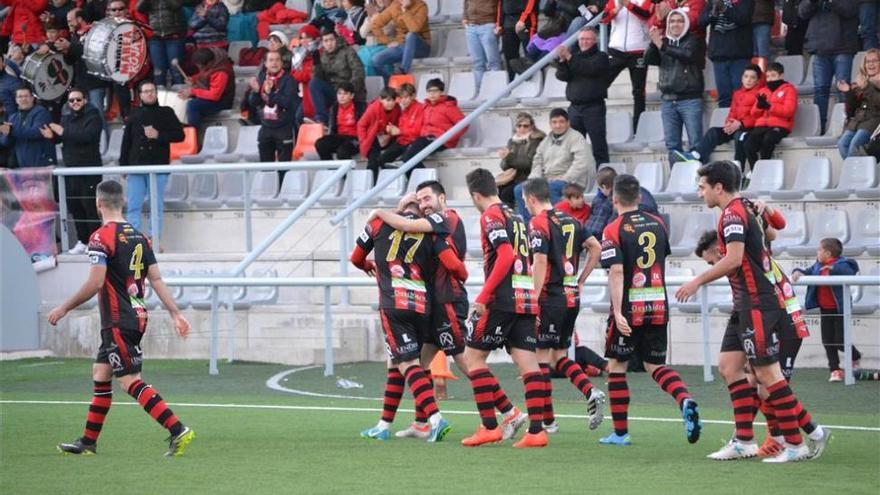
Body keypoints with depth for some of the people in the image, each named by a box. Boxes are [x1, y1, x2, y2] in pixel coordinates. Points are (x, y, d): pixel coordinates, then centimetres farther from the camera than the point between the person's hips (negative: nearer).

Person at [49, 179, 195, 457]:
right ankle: (88, 442, 22)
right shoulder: (139, 237, 10)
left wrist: (64, 309, -9)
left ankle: (178, 431, -20)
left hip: (118, 324, -9)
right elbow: (157, 279, 8)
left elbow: (95, 283, -19)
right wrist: (175, 314, 6)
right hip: (137, 317, 9)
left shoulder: (101, 237, -13)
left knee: (132, 382, -9)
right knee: (100, 376, 16)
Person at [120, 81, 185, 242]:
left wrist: (158, 135, -11)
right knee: (133, 206, -2)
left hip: (158, 167, -2)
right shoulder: (134, 115, 12)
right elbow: (126, 142, 12)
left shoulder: (166, 113, 7)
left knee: (157, 207, 1)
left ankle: (154, 240, 5)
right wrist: (123, 165, 6)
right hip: (136, 167, 2)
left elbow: (179, 135, 1)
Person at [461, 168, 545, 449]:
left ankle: (490, 427, -3)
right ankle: (536, 431, -6)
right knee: (527, 363, 2)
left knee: (473, 357, 2)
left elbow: (506, 255, -17)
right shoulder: (516, 217, 20)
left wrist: (483, 298, -17)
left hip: (504, 300, -7)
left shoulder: (491, 216, -5)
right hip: (528, 299, 7)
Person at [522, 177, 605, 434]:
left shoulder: (538, 223, -10)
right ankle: (591, 392, -6)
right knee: (560, 355, 16)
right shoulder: (571, 221, 13)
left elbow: (540, 262, -20)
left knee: (542, 356, 0)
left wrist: (533, 299, -19)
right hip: (572, 298, 7)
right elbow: (595, 250, 15)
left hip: (551, 297, -7)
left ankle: (547, 420, 1)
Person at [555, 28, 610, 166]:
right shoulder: (575, 57, 19)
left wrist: (569, 58, -17)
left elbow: (590, 69, -15)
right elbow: (561, 75, 5)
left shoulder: (600, 57, 5)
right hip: (575, 107, 5)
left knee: (599, 147, -7)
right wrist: (563, 60, -13)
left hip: (594, 107, -5)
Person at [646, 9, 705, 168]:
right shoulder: (664, 41, 15)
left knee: (696, 142, -8)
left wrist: (663, 47, -18)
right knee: (672, 143, 3)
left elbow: (688, 55, -17)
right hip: (668, 100, 5)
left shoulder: (693, 41, 3)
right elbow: (648, 59, 3)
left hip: (690, 99, -4)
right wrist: (653, 44, -15)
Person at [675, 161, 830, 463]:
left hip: (757, 305, -10)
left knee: (767, 373, -8)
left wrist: (697, 282, -16)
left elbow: (734, 259, -23)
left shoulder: (733, 214, -13)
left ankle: (796, 444, -5)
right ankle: (744, 441, 7)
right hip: (746, 305, 10)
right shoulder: (744, 210, 16)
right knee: (729, 365, 8)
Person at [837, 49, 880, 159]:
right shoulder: (860, 81, 20)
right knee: (842, 143, -23)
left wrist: (867, 88, -15)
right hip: (857, 119, 5)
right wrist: (847, 93, 4)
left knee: (855, 143, -30)